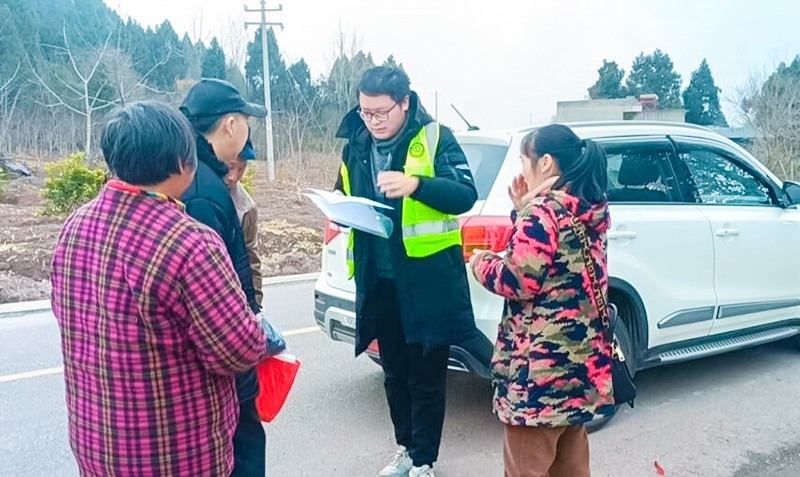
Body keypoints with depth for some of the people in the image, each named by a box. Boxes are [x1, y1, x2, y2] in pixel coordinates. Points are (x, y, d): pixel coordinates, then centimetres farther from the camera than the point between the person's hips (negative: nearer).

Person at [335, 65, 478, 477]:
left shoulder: (435, 138, -8)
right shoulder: (356, 146, 7)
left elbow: (466, 195, -16)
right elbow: (345, 197, 17)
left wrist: (416, 184, -33)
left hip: (428, 278, -5)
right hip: (378, 279, 5)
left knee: (426, 376, 6)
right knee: (394, 373, 18)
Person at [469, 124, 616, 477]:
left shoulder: (542, 211, -16)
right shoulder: (590, 212, 9)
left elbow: (518, 281, -19)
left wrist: (481, 263, -1)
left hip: (541, 366, -9)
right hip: (581, 358, 9)